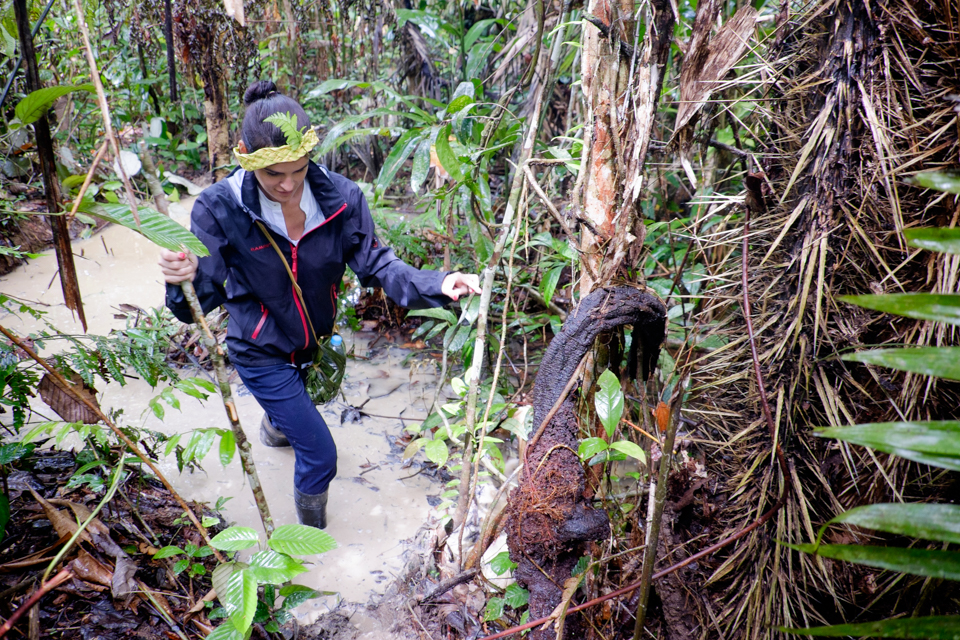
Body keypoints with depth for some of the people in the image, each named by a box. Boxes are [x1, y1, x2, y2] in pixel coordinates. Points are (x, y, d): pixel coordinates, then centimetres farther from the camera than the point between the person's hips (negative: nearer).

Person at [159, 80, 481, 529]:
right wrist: (184, 280, -51)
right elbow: (201, 299, -26)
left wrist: (437, 285, -37)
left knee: (292, 410, 36)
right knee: (320, 454, 0)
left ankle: (274, 426, 78)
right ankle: (311, 539, 33)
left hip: (318, 341, 4)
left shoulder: (339, 198, -23)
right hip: (263, 354, -4)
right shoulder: (220, 209, -28)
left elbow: (374, 263, -20)